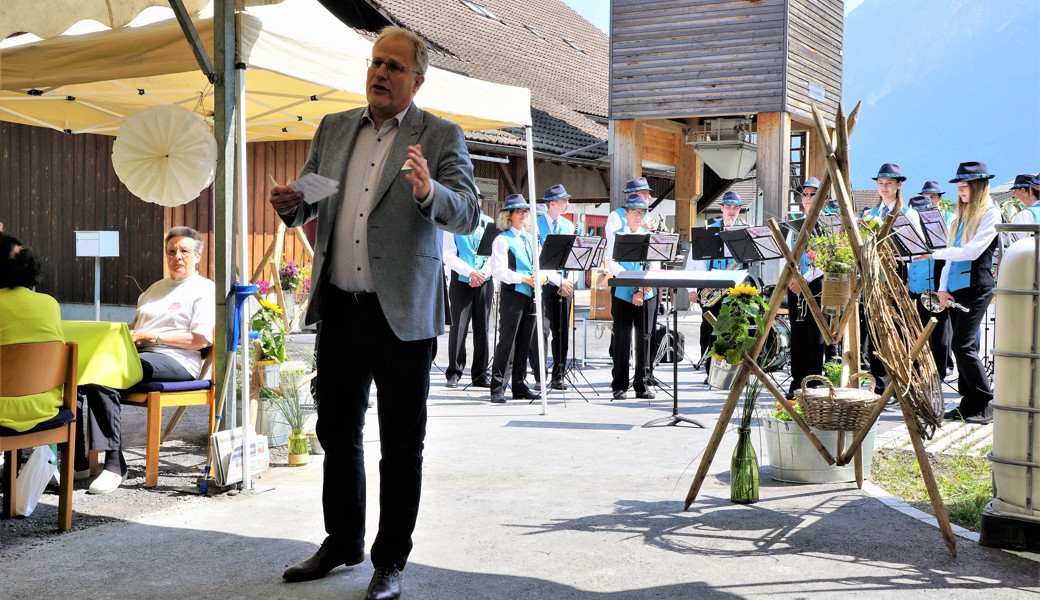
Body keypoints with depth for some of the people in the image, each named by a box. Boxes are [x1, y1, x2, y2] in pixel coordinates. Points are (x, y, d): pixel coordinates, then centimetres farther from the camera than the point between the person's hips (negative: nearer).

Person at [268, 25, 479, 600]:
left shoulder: (441, 137, -3)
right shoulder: (334, 128, 11)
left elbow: (468, 214, -14)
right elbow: (309, 202, 17)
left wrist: (429, 192, -35)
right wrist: (291, 204, -7)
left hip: (403, 314, -5)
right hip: (338, 309, 5)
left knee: (401, 446, 5)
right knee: (337, 433, 16)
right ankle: (342, 542, 33)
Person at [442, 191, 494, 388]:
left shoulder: (489, 223, 10)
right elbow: (449, 256, -6)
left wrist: (482, 273, -12)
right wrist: (471, 272, -18)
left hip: (484, 283, 3)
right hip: (461, 282, -2)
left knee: (482, 329, 5)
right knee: (458, 328, -4)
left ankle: (480, 375, 11)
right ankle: (454, 374, 5)